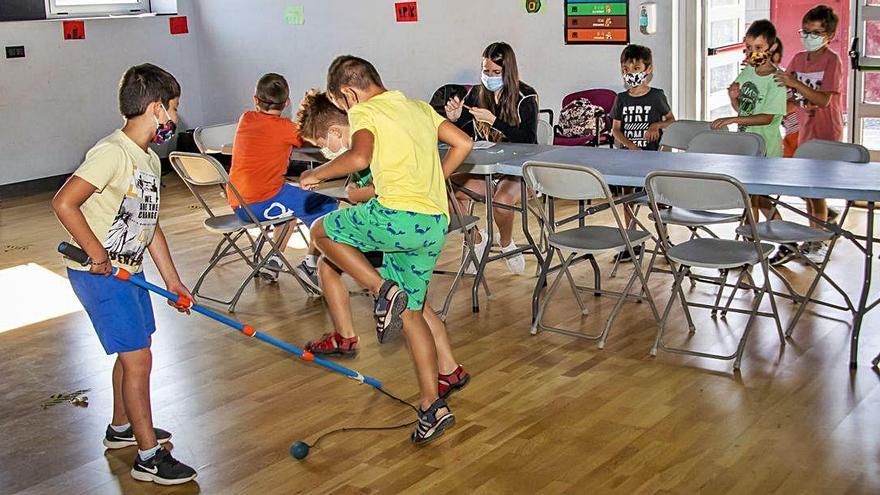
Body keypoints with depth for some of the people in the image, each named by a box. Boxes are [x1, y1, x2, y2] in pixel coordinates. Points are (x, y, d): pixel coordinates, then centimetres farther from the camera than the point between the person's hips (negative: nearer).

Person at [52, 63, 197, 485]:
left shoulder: (150, 160, 10)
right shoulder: (112, 152, -20)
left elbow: (150, 226, 16)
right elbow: (64, 203, -27)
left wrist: (172, 280, 16)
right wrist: (97, 254, -20)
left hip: (128, 271, 10)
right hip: (100, 275, -10)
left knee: (133, 351, 20)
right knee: (138, 358, -6)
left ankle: (121, 428, 41)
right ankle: (149, 458, 5)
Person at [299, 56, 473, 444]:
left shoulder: (365, 111, 0)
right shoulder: (419, 107, 22)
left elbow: (360, 156, -20)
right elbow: (463, 143, 21)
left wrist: (316, 174, -6)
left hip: (399, 215, -8)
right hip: (435, 225, 8)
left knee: (323, 231, 16)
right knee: (410, 313, 16)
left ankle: (384, 290, 0)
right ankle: (432, 407, 13)